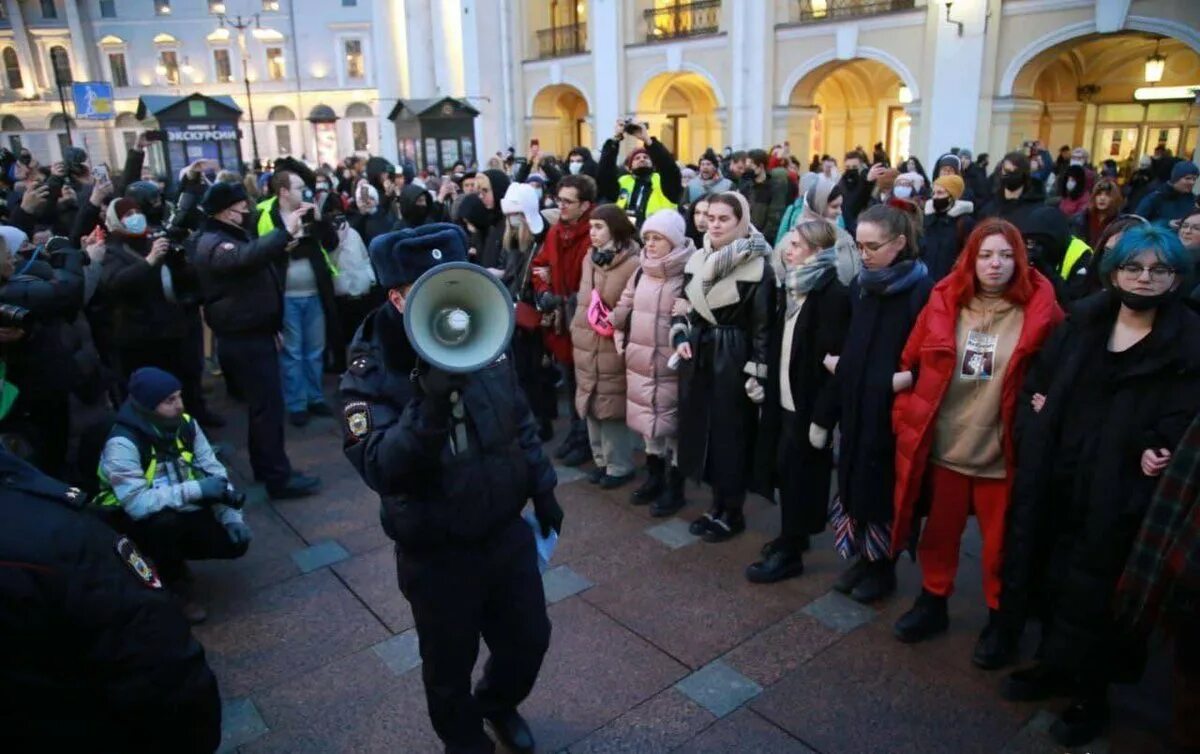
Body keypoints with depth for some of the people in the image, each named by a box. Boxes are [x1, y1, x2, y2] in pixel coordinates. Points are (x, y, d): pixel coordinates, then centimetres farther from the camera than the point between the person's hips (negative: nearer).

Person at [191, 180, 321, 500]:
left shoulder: (236, 235, 17)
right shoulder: (214, 244, -17)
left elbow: (262, 262, 24)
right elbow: (248, 257, -39)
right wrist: (285, 231, -39)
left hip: (254, 333, 11)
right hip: (243, 338, -11)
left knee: (262, 403, 17)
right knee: (268, 404, -9)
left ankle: (264, 466, 29)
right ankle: (279, 477, -3)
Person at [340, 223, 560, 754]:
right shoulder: (371, 373, -20)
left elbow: (520, 421, 9)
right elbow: (382, 470, -32)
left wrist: (542, 489, 12)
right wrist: (430, 404, -45)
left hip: (507, 531, 5)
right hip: (435, 553, -4)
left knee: (529, 639, 21)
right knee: (450, 666, 17)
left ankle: (498, 705, 54)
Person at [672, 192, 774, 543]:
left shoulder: (758, 267, -11)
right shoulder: (697, 260, 8)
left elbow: (762, 326, -12)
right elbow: (683, 306, 17)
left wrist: (757, 375, -14)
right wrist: (680, 337, 0)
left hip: (732, 359, -6)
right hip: (697, 356, 7)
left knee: (731, 432, 2)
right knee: (701, 427, 11)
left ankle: (733, 512, 19)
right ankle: (717, 503, 27)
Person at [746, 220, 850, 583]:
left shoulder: (833, 295, -17)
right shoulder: (791, 287, 9)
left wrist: (821, 416, -21)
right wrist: (763, 380, 12)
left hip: (808, 404, -8)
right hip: (785, 398, 8)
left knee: (798, 473, 2)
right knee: (785, 468, 16)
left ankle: (789, 552, 15)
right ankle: (792, 535, 33)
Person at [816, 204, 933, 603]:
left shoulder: (922, 292, -13)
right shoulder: (859, 286, 7)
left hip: (893, 410, -6)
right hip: (855, 405, 6)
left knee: (884, 487, 6)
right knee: (855, 481, 12)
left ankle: (883, 567, 25)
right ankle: (862, 556, 30)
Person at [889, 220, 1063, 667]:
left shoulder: (1039, 309, -7)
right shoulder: (945, 300, -2)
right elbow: (913, 361, 3)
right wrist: (908, 418, 1)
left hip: (1001, 449, -2)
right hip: (942, 443, 2)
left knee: (1000, 543, 13)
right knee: (939, 532, 18)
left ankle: (1000, 622, 34)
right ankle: (932, 603, 39)